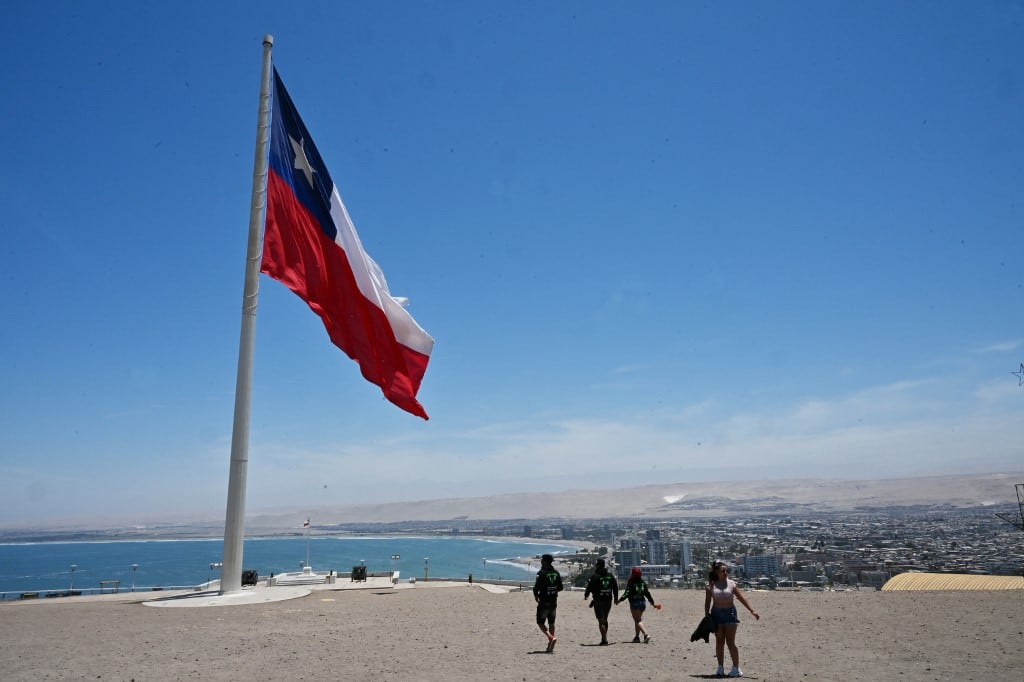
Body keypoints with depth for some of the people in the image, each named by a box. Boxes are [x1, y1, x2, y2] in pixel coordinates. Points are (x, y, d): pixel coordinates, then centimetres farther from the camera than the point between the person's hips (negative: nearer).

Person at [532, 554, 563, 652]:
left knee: (540, 623, 3)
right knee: (551, 623, 15)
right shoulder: (556, 573, 6)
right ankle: (550, 646, 15)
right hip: (553, 602, 6)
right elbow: (560, 588, 10)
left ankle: (551, 637, -19)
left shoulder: (541, 573, -13)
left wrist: (535, 595, 2)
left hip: (544, 602, -6)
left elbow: (536, 587, -16)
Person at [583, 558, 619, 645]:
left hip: (599, 601, -5)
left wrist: (586, 595, 12)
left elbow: (589, 587, -8)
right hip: (608, 600, 6)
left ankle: (605, 640, -11)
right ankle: (604, 638, 23)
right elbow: (615, 587, 11)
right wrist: (616, 598, 24)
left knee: (601, 620, -3)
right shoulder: (610, 576, 6)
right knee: (605, 620, 18)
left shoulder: (595, 577, -12)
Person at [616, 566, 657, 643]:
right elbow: (647, 593, 10)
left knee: (638, 620, -5)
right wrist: (653, 603, 17)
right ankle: (637, 637, 23)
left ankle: (646, 634, -24)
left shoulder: (630, 583, -10)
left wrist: (619, 600, -17)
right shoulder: (643, 582, 7)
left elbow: (627, 593, -17)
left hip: (634, 603, -6)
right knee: (638, 619, 18)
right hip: (643, 602, 6)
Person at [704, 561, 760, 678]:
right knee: (719, 642, 5)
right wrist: (707, 617, -2)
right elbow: (707, 602, 4)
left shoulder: (731, 584, 1)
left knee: (730, 642, -4)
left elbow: (742, 598, 2)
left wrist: (752, 611, -5)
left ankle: (736, 669, 4)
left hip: (730, 613, -1)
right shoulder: (711, 586, 1)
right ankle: (720, 668, 13)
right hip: (716, 614, 1)